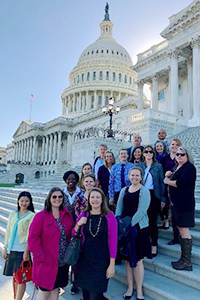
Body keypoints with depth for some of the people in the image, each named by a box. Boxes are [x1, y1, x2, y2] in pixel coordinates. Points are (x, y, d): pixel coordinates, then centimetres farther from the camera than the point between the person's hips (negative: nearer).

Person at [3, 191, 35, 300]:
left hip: (22, 250, -5)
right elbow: (8, 232, 13)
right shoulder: (12, 214, 10)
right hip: (12, 249, 5)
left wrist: (26, 251, -14)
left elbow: (30, 235, -9)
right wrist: (5, 248, 11)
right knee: (14, 276, 15)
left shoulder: (32, 216, -5)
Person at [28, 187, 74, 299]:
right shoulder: (41, 216, -11)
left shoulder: (67, 214, 1)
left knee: (55, 289, 17)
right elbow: (32, 239, -12)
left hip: (63, 262, 4)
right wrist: (41, 257, -15)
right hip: (46, 262, -4)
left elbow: (72, 234, 6)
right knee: (44, 291, 8)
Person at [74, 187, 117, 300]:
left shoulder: (109, 217, -8)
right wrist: (78, 224, -11)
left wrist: (112, 264, -10)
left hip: (102, 261, -3)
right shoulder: (83, 216, 1)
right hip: (84, 260, 3)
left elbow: (113, 241, -8)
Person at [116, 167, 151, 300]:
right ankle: (130, 288, 28)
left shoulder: (144, 191, -6)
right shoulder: (124, 190, 8)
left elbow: (141, 211, -15)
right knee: (127, 259, 13)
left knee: (137, 260, 3)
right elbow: (119, 209, 7)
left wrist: (130, 224, -19)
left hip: (138, 228, -4)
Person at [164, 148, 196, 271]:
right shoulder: (177, 167, 16)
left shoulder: (189, 167, -12)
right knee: (181, 229, 14)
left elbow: (181, 183, -23)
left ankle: (187, 262, 5)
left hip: (185, 204, -9)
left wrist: (168, 181, -8)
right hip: (177, 203, 9)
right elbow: (172, 180, 18)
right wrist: (169, 176, -1)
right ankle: (184, 259, 25)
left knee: (184, 230, -5)